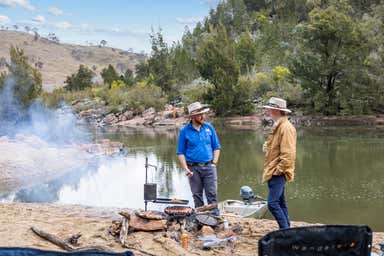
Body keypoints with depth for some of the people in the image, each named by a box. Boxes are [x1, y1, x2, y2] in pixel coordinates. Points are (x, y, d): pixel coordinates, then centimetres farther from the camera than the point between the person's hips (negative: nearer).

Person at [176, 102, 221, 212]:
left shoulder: (209, 127, 5)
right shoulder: (184, 131, -1)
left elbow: (216, 147, 11)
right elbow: (180, 153, 1)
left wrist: (214, 163, 0)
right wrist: (186, 169, -9)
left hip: (209, 167, 1)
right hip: (193, 168, -1)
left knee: (212, 194, -3)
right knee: (197, 196, 8)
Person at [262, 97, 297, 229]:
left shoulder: (286, 127, -16)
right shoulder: (277, 126, 16)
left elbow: (288, 154, -21)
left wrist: (278, 170, -19)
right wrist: (267, 148, 11)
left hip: (278, 173, -10)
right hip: (274, 172, 10)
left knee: (272, 203, -14)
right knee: (280, 203, 14)